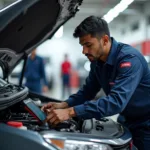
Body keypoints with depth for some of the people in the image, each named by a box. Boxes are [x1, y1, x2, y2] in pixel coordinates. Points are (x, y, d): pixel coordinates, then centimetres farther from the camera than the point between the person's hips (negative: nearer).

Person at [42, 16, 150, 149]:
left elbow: (116, 101, -40)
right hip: (127, 120, 7)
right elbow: (88, 91, 7)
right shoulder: (97, 61, -3)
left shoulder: (129, 58, -29)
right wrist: (64, 105, -12)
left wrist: (71, 112, -43)